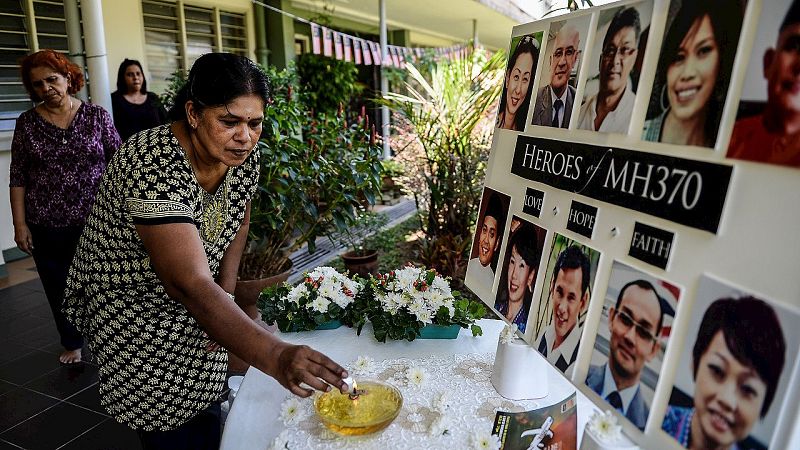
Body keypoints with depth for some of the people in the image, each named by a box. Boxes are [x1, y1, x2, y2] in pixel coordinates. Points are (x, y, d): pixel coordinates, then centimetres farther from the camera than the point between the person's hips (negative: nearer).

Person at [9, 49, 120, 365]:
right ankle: (72, 344, 33)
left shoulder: (97, 116, 0)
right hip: (47, 228, 2)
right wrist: (20, 224, 1)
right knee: (58, 290, 12)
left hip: (95, 221, -2)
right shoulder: (27, 123, 5)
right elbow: (17, 176, 6)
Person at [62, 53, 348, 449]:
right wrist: (275, 357, -53)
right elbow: (190, 284, -44)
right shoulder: (155, 168, -35)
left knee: (206, 412, 17)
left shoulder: (243, 153, -13)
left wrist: (224, 293, -7)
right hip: (133, 306, -5)